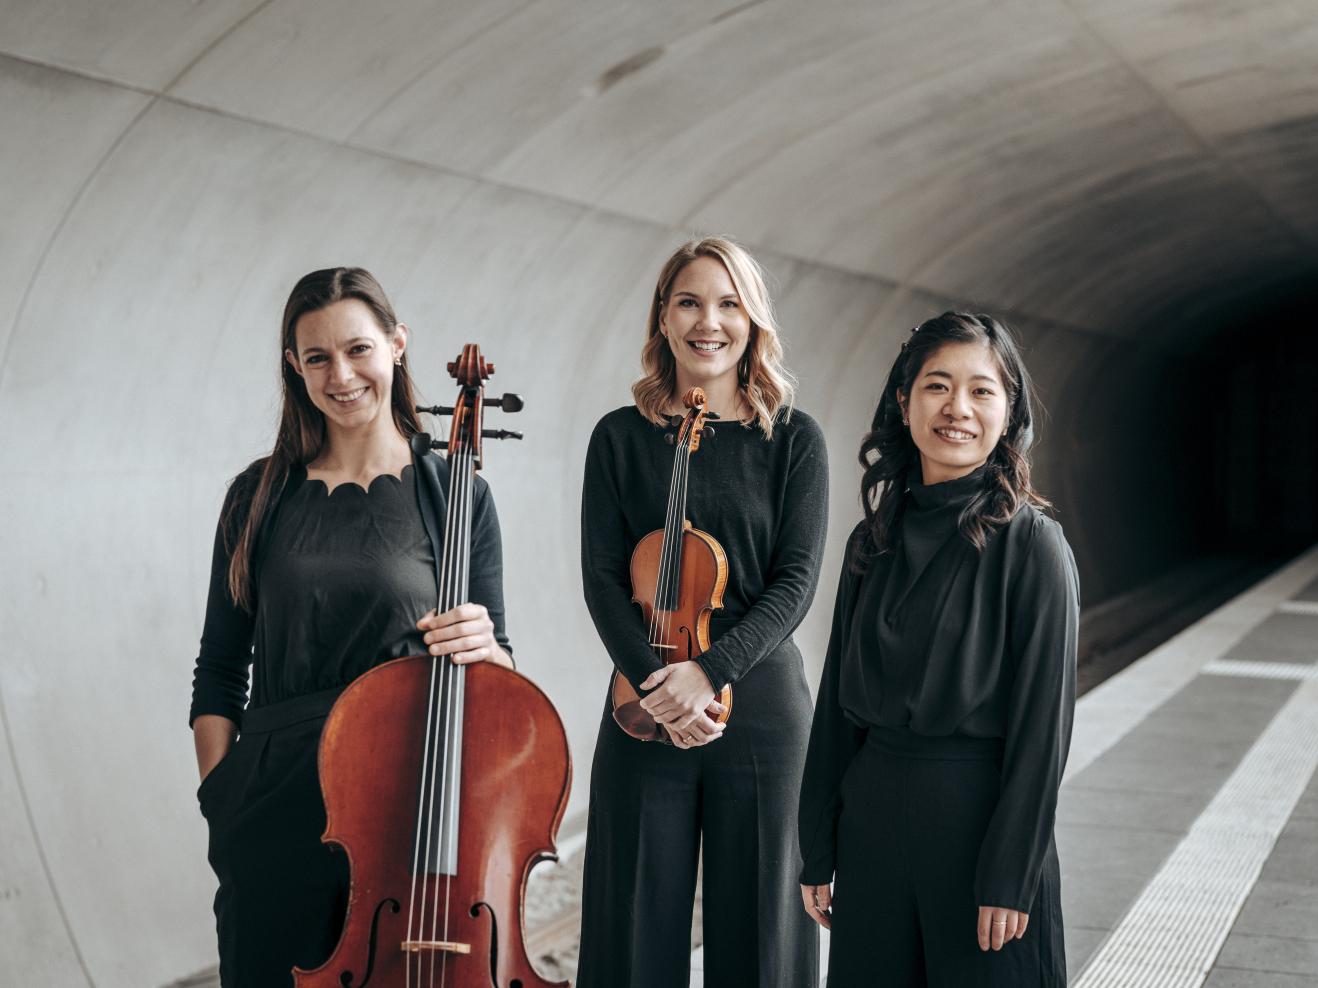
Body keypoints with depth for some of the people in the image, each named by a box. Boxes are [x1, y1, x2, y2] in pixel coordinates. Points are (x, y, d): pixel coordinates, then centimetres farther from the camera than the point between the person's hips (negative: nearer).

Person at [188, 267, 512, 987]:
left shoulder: (455, 496, 0)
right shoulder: (260, 495, 4)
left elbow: (498, 665, 5)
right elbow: (219, 671, 7)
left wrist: (483, 646, -17)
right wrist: (219, 799, 0)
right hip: (275, 804, 1)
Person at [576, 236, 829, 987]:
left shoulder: (794, 439, 3)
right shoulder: (621, 438, 5)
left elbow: (797, 581, -5)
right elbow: (603, 579, -1)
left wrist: (710, 666, -18)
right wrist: (655, 682, -16)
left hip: (762, 707, -1)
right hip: (646, 714, 1)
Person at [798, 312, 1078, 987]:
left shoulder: (1030, 541, -9)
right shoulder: (874, 541, 6)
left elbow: (1043, 720, -11)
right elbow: (837, 702, 10)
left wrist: (1010, 876, -14)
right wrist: (818, 852, 9)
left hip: (978, 814, -5)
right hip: (871, 817, 5)